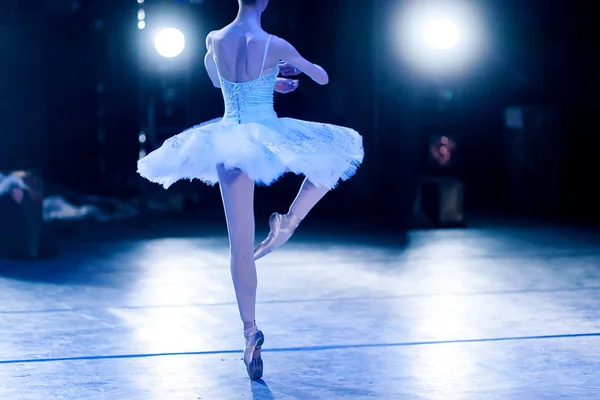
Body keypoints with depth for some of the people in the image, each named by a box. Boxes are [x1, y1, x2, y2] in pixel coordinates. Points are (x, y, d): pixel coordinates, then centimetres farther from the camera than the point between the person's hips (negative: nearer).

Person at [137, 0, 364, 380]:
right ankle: (288, 223, 11)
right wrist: (297, 67, 21)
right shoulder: (274, 45, -12)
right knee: (337, 152, 25)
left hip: (228, 142, 3)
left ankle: (251, 332, 4)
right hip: (270, 138, -3)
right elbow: (322, 78, 0)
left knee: (241, 247, 6)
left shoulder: (214, 41, -1)